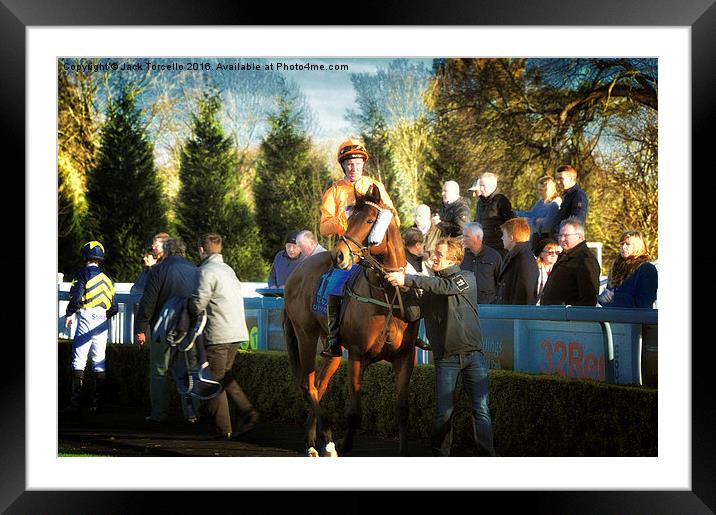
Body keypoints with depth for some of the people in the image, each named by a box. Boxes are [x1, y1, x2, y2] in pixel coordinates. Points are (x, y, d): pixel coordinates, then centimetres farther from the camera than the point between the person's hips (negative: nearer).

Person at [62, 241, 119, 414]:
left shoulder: (82, 274, -3)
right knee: (99, 361, 9)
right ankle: (97, 402, 8)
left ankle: (75, 403, -9)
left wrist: (69, 315, 0)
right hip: (102, 321, 5)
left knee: (79, 360, -4)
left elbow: (76, 297, -14)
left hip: (86, 319, -5)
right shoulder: (107, 278, 14)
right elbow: (114, 307, 14)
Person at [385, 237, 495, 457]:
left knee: (481, 410, -5)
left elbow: (446, 286, -19)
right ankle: (440, 454, 15)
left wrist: (407, 280, -24)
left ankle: (486, 456, 0)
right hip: (445, 357, 2)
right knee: (444, 412, 0)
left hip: (472, 354, -2)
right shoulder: (431, 284, 12)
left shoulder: (467, 277, 0)